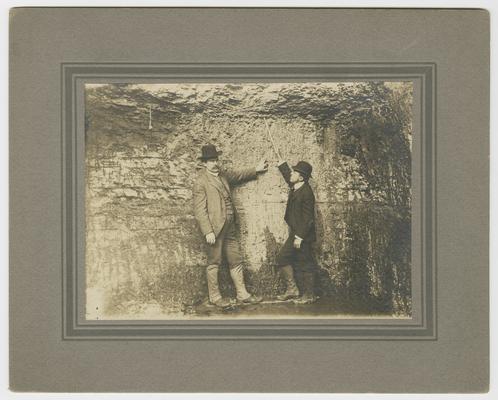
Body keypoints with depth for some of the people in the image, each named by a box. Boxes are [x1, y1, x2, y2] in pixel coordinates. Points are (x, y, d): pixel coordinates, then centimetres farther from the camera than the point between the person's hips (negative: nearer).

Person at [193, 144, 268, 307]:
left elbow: (238, 175, 34)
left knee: (236, 261, 12)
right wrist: (208, 232, -20)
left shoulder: (223, 175, 12)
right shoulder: (200, 182, -12)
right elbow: (200, 210, -15)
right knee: (214, 263, 3)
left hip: (229, 228, 8)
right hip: (214, 229, -8)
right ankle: (214, 296, 14)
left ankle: (242, 294, 20)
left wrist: (255, 170, 30)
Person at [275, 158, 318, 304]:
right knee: (282, 258, 11)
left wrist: (299, 237, -22)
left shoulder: (306, 193, -20)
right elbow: (288, 177, 33)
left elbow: (308, 218, -21)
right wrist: (282, 165, 32)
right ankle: (292, 289, 18)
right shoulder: (295, 188, 6)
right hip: (295, 234, 9)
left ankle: (309, 295, 11)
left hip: (303, 235, -9)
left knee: (305, 264, 1)